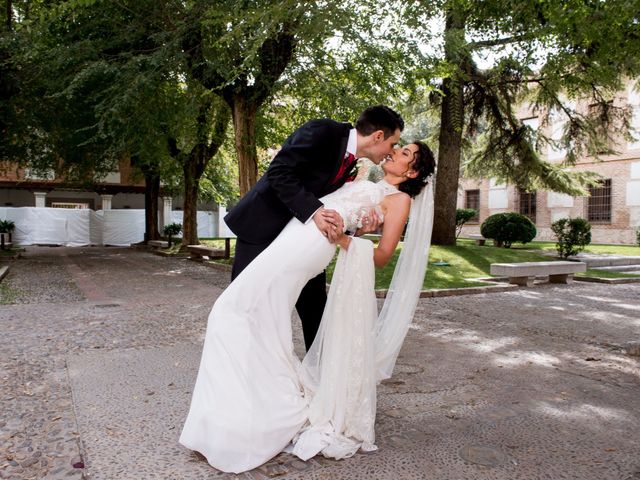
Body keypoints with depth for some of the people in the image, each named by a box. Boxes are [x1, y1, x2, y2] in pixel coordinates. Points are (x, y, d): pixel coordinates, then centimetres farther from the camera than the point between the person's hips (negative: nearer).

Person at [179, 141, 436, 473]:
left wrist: (343, 240, -10)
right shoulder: (366, 187, 30)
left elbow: (382, 256, -1)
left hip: (310, 242, -8)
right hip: (294, 233, 8)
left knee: (236, 309, -12)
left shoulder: (400, 199, 9)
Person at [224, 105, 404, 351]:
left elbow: (328, 204, 4)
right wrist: (314, 211, -34)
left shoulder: (349, 161, 6)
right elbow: (278, 173, -25)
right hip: (262, 227, -8)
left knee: (315, 307, 10)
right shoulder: (322, 131, -19)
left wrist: (358, 227, -12)